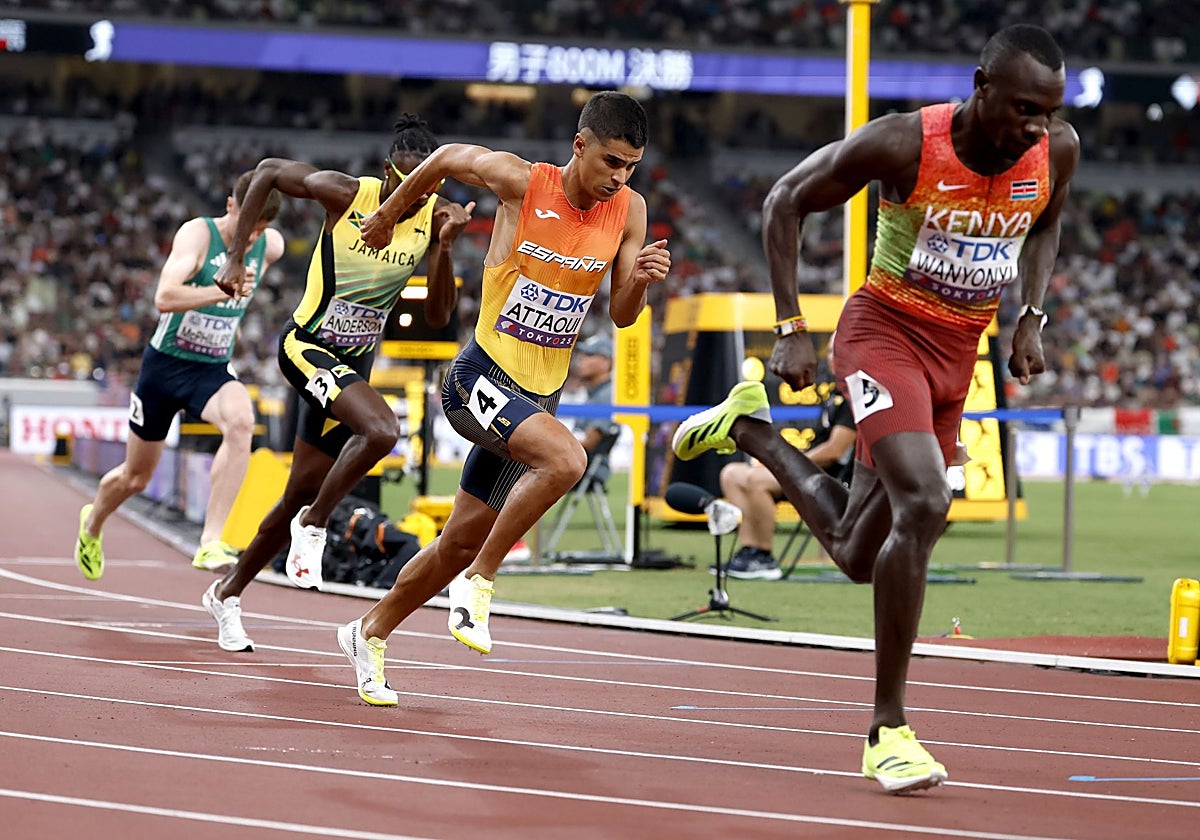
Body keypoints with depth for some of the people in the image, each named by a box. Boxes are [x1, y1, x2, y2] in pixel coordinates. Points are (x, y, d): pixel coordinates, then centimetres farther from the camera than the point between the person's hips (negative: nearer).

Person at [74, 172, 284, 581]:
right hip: (166, 363, -3)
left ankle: (210, 543, -35)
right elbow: (164, 298, -36)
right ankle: (92, 524, 49)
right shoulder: (198, 233, -20)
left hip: (213, 370, 3)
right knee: (135, 477, 13)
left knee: (241, 421, -33)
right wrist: (222, 292, -47)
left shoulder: (270, 245, -4)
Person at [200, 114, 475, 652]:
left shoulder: (435, 217, -6)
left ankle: (227, 593, 31)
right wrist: (237, 254, -3)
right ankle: (314, 525, -10)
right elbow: (269, 171, -1)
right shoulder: (346, 195, -16)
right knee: (382, 430, -32)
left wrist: (443, 247, -23)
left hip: (354, 363, 5)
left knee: (302, 495, 12)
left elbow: (439, 316, -8)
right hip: (307, 346, -5)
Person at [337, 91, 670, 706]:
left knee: (463, 542, 12)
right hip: (483, 376, -5)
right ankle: (478, 583, -16)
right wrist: (388, 214, 18)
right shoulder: (520, 181, -12)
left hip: (540, 397, 5)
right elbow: (448, 158, 6)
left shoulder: (628, 211, -1)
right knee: (566, 458, -33)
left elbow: (621, 317, 3)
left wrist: (639, 280, -19)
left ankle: (369, 633, 34)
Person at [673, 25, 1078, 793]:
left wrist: (1032, 317, 2)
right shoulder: (901, 145, -22)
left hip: (958, 353, 6)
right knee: (924, 501, -28)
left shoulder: (1058, 151, -8)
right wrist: (791, 330, -12)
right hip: (886, 332, -6)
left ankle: (753, 428, 37)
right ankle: (888, 729, -19)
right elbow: (786, 203, -9)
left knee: (858, 556, 10)